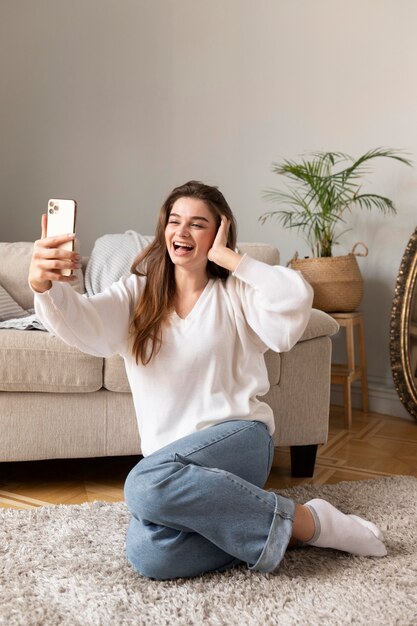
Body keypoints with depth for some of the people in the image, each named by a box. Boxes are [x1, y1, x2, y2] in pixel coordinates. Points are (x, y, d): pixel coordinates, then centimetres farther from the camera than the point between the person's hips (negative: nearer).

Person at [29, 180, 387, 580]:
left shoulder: (235, 292, 2)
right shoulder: (137, 294, 8)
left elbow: (296, 299, -18)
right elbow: (83, 324, -12)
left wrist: (226, 257, -9)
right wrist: (45, 285, -34)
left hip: (240, 438, -3)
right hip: (170, 461, 3)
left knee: (148, 483, -34)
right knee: (148, 554, -27)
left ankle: (301, 520, -18)